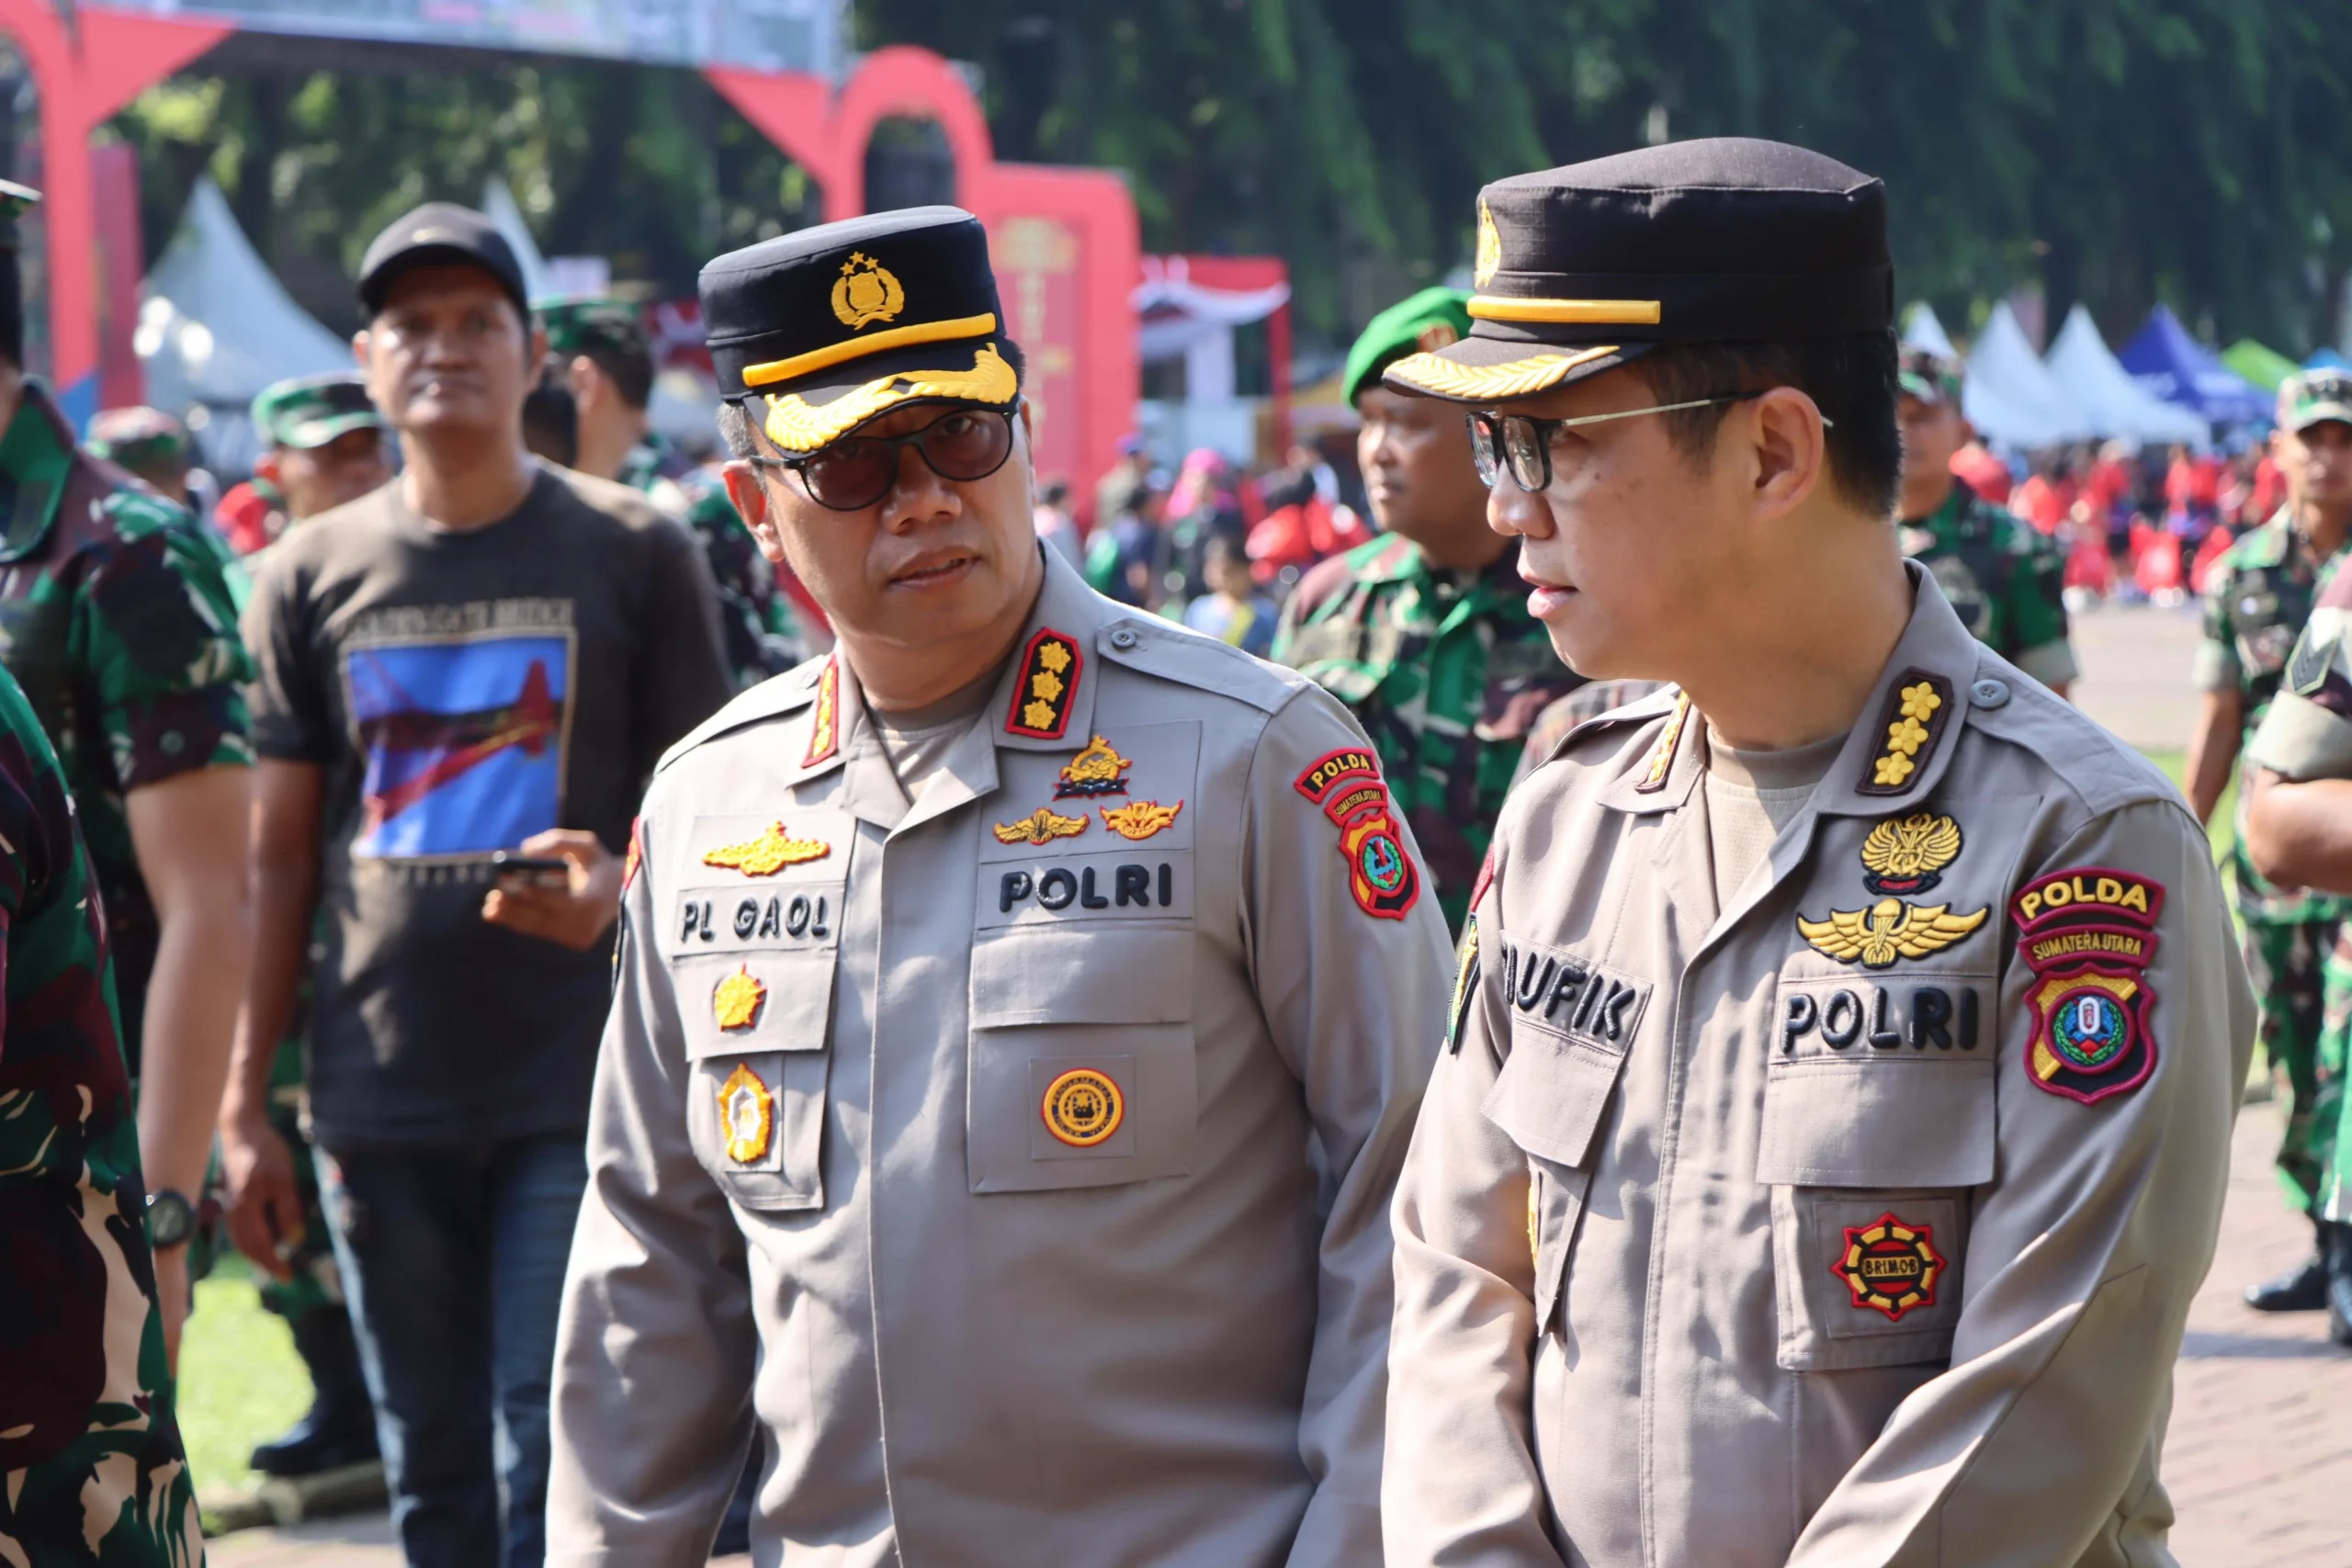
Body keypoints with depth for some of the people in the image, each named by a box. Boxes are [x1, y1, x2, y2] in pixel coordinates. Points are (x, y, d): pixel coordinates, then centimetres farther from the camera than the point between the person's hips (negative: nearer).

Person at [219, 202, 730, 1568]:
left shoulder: (635, 555, 1)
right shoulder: (313, 574, 8)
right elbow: (278, 858, 10)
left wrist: (621, 883, -19)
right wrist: (246, 1104, 5)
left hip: (576, 1094, -3)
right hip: (380, 1093, 3)